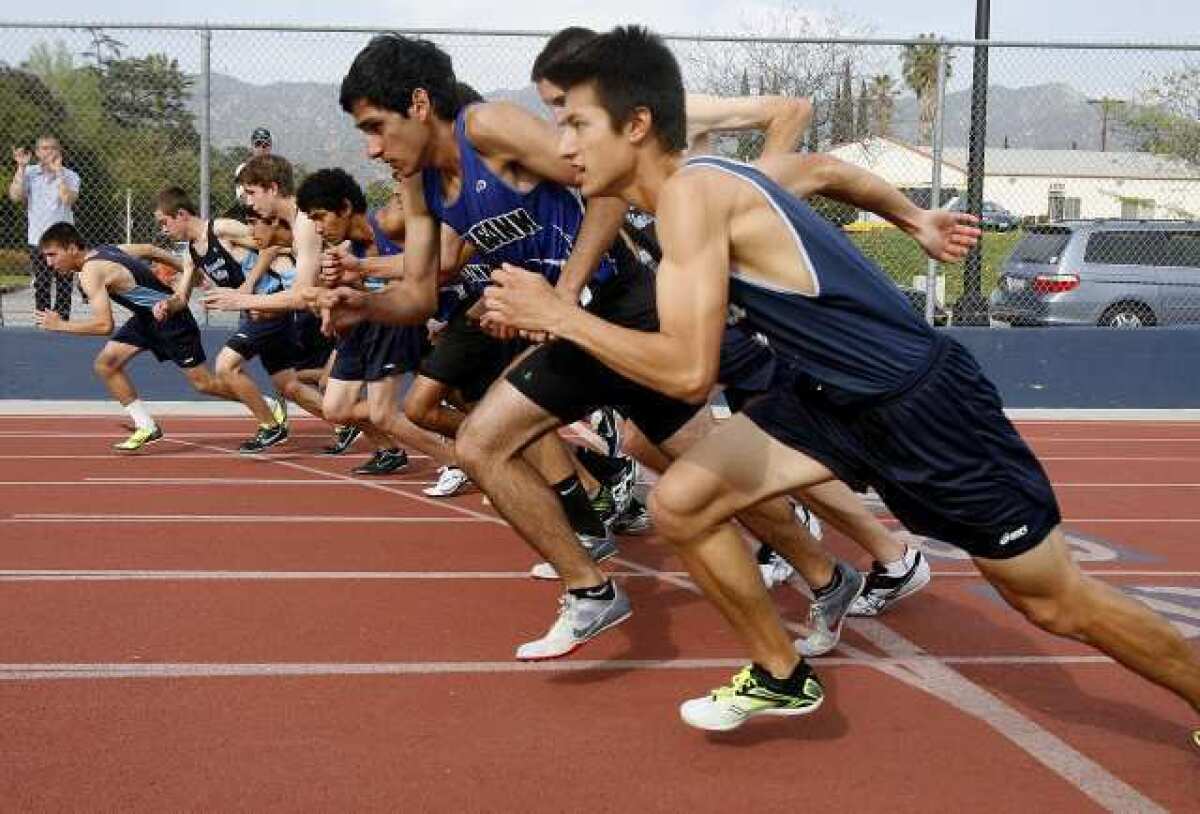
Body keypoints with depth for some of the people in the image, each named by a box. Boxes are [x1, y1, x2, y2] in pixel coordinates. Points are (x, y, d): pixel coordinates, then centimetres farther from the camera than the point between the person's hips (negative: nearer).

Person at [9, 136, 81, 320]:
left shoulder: (70, 176, 0)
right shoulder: (29, 172, 4)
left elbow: (68, 199, -18)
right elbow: (15, 196, -9)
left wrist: (58, 171, -15)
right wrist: (21, 167, -9)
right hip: (37, 239, 1)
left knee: (63, 285, 1)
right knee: (41, 285, 6)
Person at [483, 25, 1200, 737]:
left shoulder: (690, 192, -23)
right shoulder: (717, 178, 4)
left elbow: (689, 370, -31)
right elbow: (826, 167, 22)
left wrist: (560, 316, -22)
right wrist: (916, 220, 34)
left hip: (921, 402, -9)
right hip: (835, 397, 9)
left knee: (1057, 604, 4)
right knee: (680, 504, 1)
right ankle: (783, 679, 18)